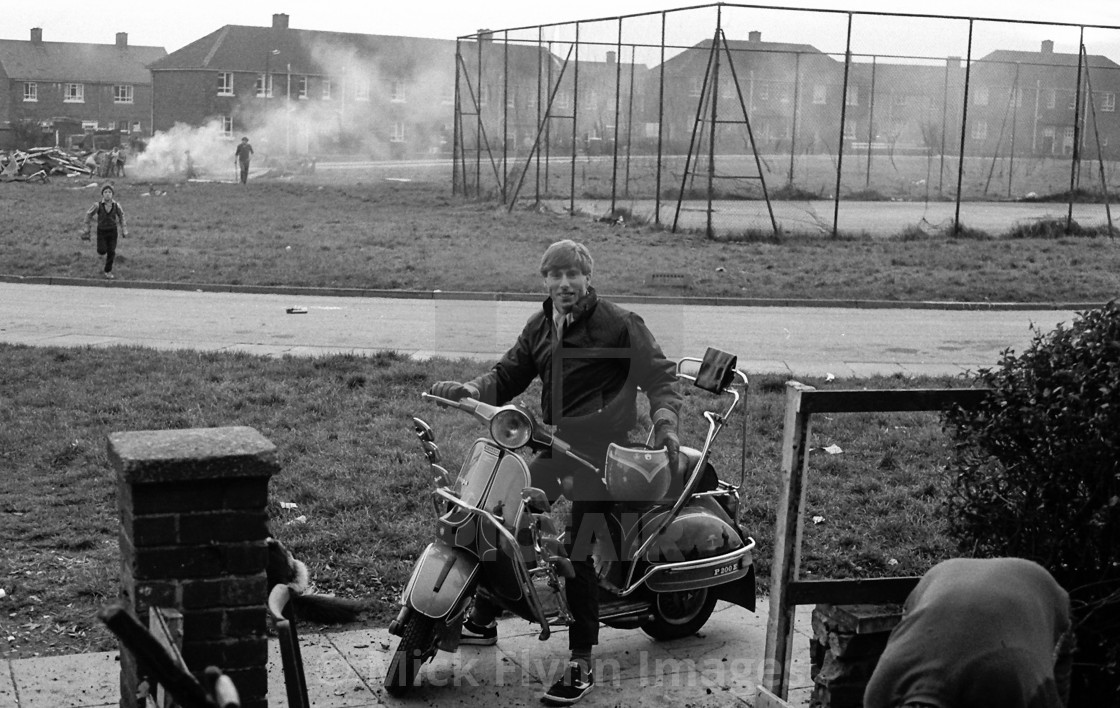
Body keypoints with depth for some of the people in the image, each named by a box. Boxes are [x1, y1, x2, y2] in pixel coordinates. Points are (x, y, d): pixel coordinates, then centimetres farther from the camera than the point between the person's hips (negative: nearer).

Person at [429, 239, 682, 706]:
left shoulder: (619, 325, -7)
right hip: (550, 446, 7)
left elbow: (659, 374, -9)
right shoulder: (539, 327, 13)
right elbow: (508, 376, 12)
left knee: (578, 555, -9)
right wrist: (468, 390, -6)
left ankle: (581, 666, 2)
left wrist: (664, 421, -26)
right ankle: (483, 621, 31)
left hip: (600, 452, -7)